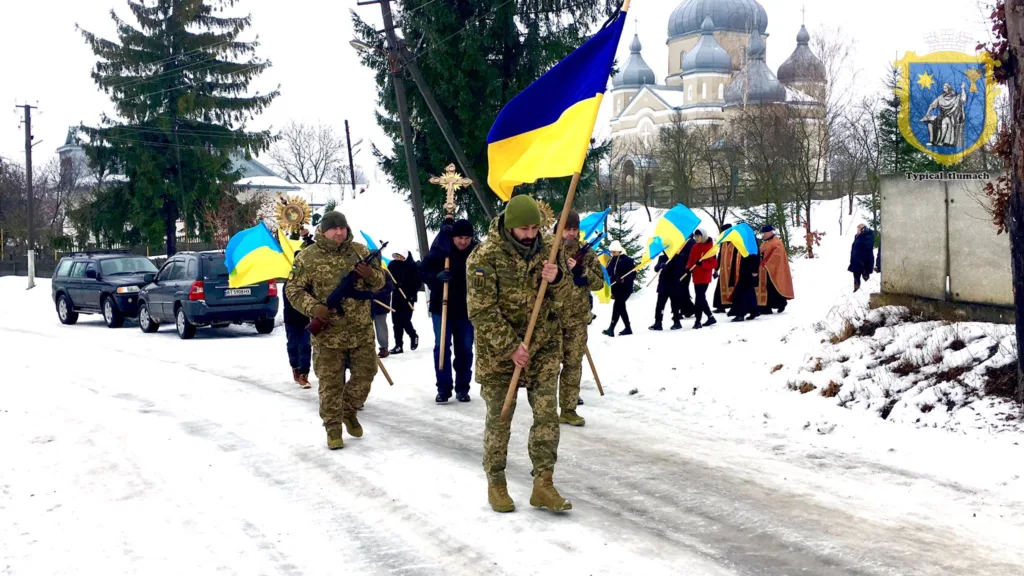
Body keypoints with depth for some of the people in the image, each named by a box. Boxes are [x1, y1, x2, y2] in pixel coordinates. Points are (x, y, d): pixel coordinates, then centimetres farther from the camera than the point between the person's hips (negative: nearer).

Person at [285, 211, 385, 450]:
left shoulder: (360, 251, 2)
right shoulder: (307, 257, -6)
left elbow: (380, 281, 9)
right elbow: (293, 289, -2)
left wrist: (371, 274, -14)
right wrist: (312, 307, -18)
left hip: (361, 330, 3)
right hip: (328, 333, -3)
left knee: (365, 374, 11)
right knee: (331, 383, 3)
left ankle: (349, 410, 35)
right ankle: (333, 427, 16)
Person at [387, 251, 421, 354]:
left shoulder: (413, 266, -9)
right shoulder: (392, 265, 3)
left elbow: (418, 282, -9)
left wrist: (411, 294, -17)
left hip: (408, 297, -4)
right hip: (396, 296, 5)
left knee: (405, 320, -7)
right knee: (396, 321, 4)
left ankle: (413, 336, 23)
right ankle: (398, 345, 12)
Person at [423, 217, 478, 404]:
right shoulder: (439, 251, -9)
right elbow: (424, 273, -3)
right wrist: (436, 277, -22)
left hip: (466, 309, 2)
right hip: (442, 307, -2)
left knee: (465, 349, 8)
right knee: (442, 347, -1)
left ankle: (462, 388, 18)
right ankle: (443, 388, 6)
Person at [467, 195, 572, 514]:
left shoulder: (548, 248, -1)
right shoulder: (485, 257, -16)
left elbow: (561, 298, 4)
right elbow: (482, 311, -15)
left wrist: (556, 280, -20)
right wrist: (511, 347, -18)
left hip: (544, 348, 4)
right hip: (499, 350, -4)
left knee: (547, 416, 1)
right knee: (499, 419, 6)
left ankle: (543, 485, 8)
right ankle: (496, 484, 20)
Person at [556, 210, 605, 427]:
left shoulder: (587, 254, 7)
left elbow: (599, 283, 3)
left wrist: (581, 271, -12)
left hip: (577, 319, 3)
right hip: (551, 316, -3)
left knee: (573, 364, 8)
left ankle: (568, 409, 17)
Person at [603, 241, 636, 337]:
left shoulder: (627, 260, -9)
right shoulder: (611, 261, 12)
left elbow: (633, 274, -14)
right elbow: (608, 274, 16)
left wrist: (623, 279, -25)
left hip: (624, 288, -8)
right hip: (616, 289, 8)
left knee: (617, 306, -14)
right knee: (621, 308, 12)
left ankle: (611, 329, -17)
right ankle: (628, 328, 21)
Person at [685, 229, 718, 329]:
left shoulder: (709, 248, -11)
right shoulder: (695, 247, 10)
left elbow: (714, 264, -13)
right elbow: (691, 260, 15)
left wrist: (702, 264, -28)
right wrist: (688, 268, -6)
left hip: (704, 277, -8)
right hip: (696, 277, 8)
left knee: (699, 299, -11)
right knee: (701, 298, 14)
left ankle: (698, 321, -8)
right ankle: (710, 317, 27)